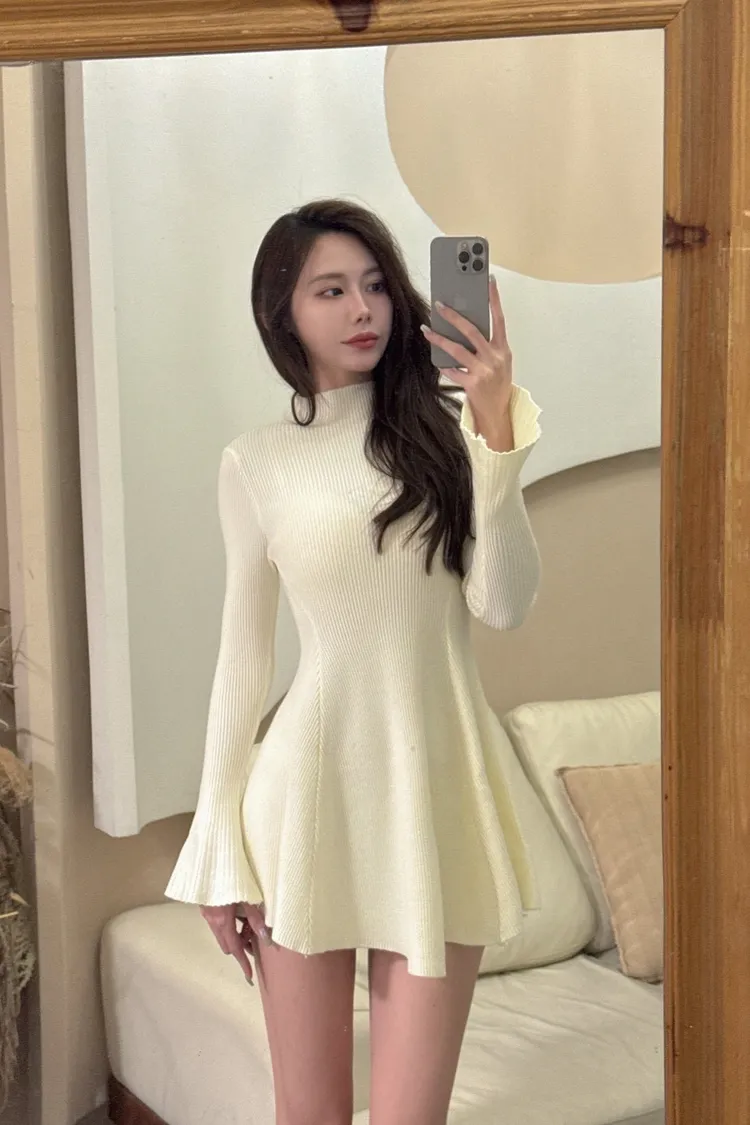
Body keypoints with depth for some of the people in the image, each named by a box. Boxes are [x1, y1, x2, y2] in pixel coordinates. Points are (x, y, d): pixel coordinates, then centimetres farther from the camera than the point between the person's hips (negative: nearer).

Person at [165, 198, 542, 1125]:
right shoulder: (255, 464, 3)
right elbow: (242, 656, 5)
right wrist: (217, 847, 3)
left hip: (438, 782, 0)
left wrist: (497, 429, -17)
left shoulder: (448, 425, 3)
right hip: (311, 783, 0)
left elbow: (504, 605, -9)